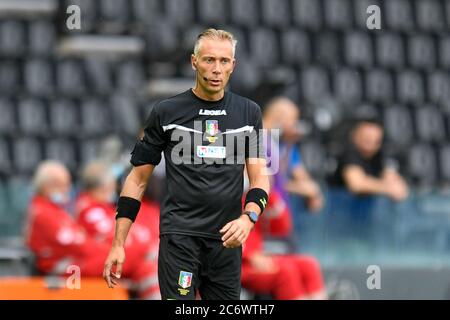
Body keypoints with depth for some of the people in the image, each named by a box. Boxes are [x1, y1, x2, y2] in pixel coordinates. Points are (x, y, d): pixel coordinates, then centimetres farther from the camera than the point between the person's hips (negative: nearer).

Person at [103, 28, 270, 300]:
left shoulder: (249, 112, 10)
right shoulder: (167, 112, 3)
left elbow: (259, 176, 6)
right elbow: (138, 178, 6)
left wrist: (248, 217, -16)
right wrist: (118, 244, 0)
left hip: (227, 238, 3)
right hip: (180, 235, -3)